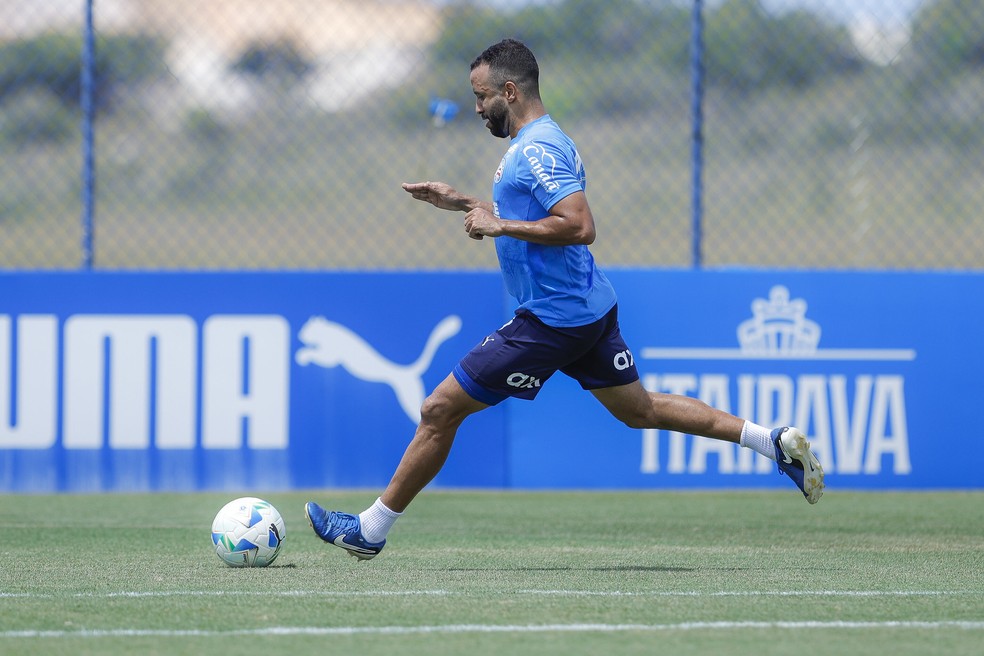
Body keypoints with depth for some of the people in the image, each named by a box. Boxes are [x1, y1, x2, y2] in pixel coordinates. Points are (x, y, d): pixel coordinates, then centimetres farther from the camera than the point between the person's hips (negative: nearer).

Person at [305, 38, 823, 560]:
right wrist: (464, 203, 21)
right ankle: (776, 442, 14)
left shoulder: (538, 149, -18)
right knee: (639, 410, 17)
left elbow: (578, 226, -28)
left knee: (439, 411, -5)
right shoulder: (534, 144, 15)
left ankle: (371, 529, 2)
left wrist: (499, 225, -22)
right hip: (589, 308, 11)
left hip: (552, 319, -10)